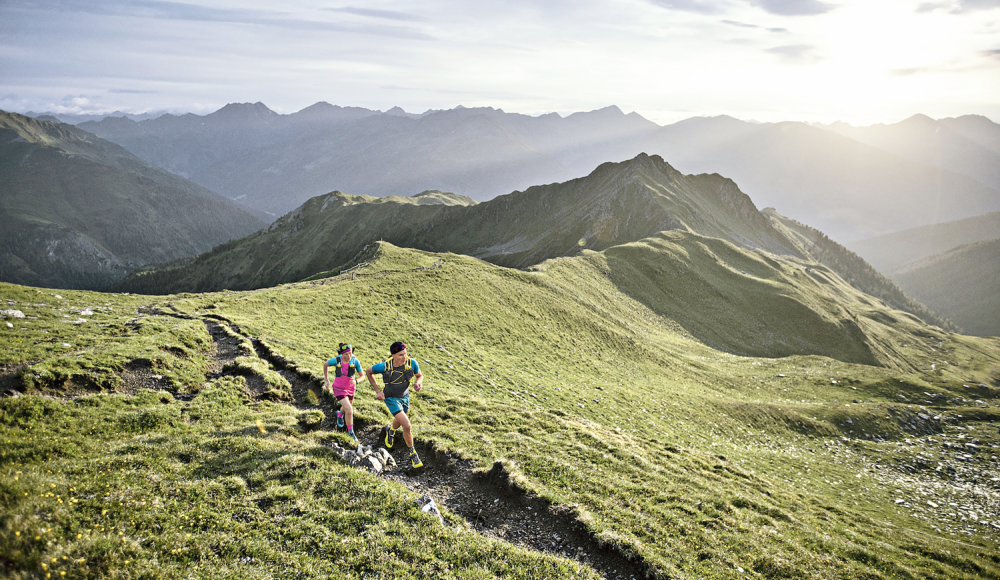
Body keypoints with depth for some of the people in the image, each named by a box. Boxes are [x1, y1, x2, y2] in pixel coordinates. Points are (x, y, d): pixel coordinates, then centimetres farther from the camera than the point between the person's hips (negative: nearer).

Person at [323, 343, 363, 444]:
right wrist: (327, 381, 2)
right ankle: (350, 431, 8)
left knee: (346, 407, 29)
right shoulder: (337, 360, -24)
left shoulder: (355, 361, -22)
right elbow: (325, 364, -3)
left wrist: (356, 381, -35)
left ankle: (340, 414, 66)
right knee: (349, 411, -16)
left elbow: (362, 376, -13)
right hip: (339, 389, -3)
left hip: (350, 388, 3)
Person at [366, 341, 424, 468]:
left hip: (404, 397, 4)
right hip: (391, 399, -4)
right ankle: (413, 453, 5)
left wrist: (418, 383, -26)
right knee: (407, 425, -17)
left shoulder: (412, 363, -24)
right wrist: (377, 391, -11)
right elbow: (369, 372, -9)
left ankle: (390, 430, 67)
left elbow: (419, 375, -3)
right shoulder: (385, 366, -30)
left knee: (399, 422, 30)